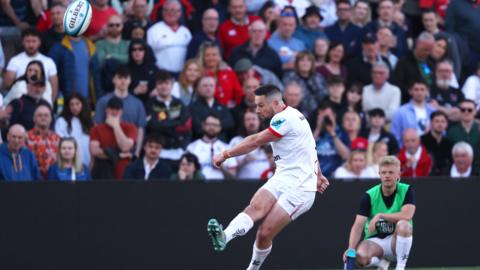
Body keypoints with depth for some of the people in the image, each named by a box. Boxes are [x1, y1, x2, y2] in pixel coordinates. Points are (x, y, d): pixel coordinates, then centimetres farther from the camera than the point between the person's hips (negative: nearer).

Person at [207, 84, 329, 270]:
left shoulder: (286, 119, -16)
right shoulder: (289, 116, 15)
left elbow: (255, 142, -17)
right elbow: (309, 148, 28)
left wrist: (226, 154, -8)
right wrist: (317, 175, 35)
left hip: (299, 188, -8)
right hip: (281, 179, 8)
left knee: (265, 233, -16)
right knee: (256, 206, -22)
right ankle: (224, 237, -44)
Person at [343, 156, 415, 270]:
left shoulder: (406, 191, -7)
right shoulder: (369, 196, -7)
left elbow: (407, 215, -24)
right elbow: (358, 225, -14)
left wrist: (380, 216, -26)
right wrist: (351, 249, -30)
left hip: (396, 240, 0)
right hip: (375, 241, 1)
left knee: (403, 225, -34)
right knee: (361, 256, -33)